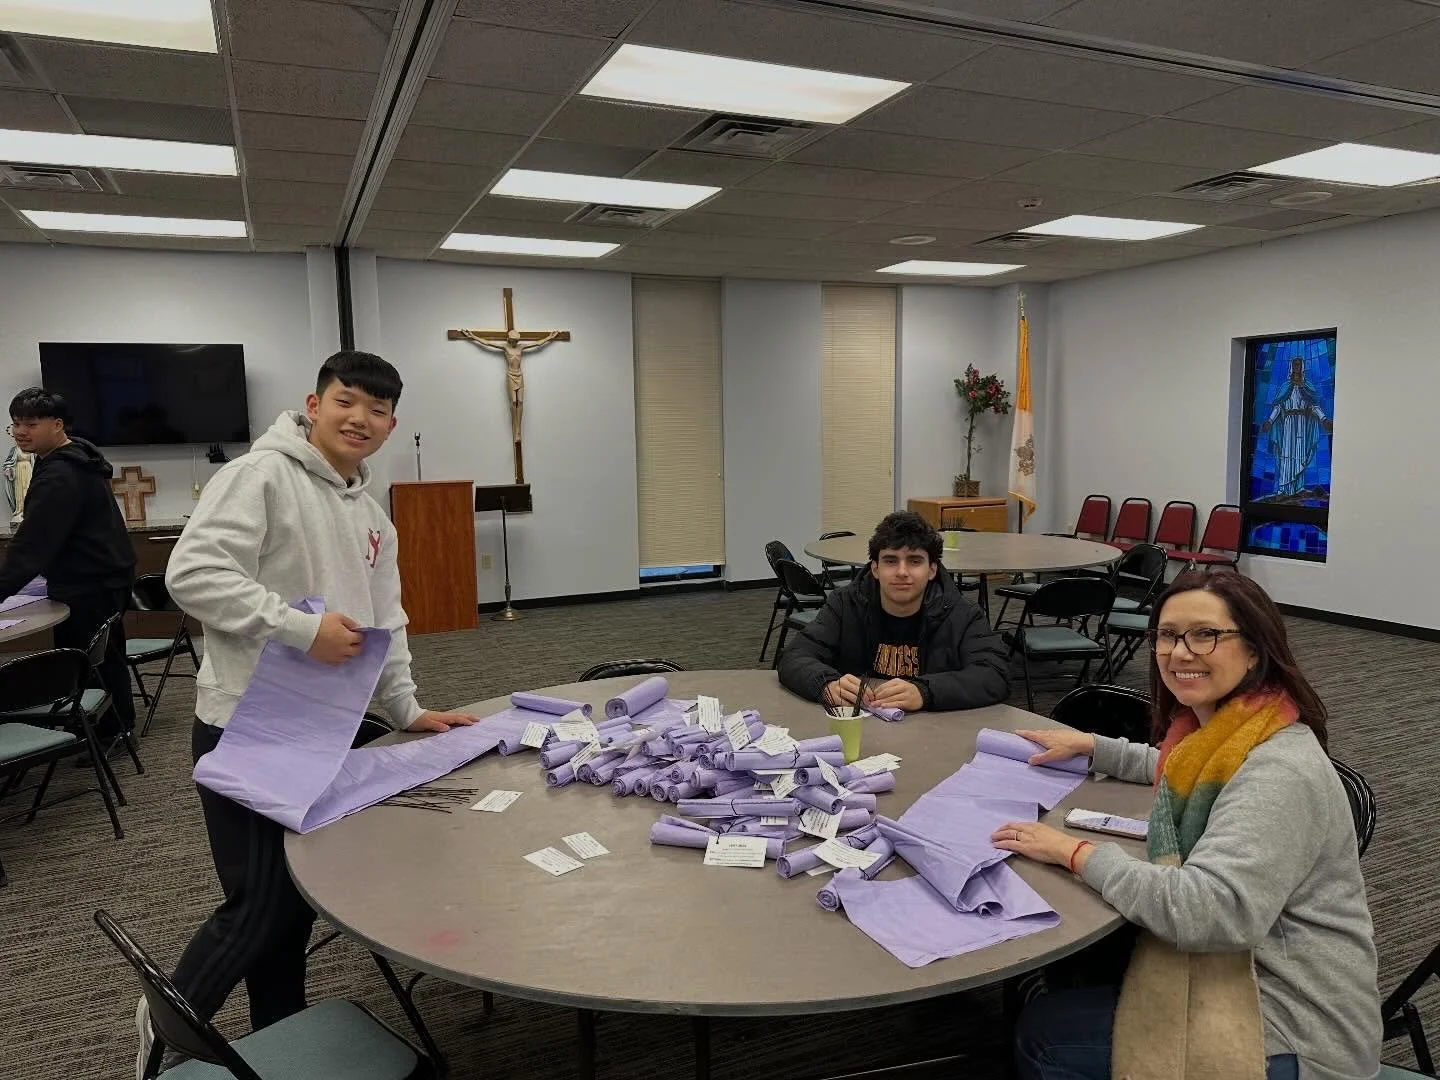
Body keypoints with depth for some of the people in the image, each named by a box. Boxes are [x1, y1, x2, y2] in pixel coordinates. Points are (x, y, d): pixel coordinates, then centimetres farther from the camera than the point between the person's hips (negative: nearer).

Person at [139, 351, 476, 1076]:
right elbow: (193, 573, -23)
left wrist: (406, 709, 14)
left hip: (323, 730, 8)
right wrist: (302, 628, -26)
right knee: (262, 904, 1)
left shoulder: (373, 517, 12)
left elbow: (385, 623, 18)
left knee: (298, 897, 15)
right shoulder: (261, 474, -12)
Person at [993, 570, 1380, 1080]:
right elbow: (1174, 768, 28)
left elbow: (1209, 911, -36)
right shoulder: (1218, 727, 3)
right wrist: (1089, 745, 16)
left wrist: (1077, 852, -25)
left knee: (1044, 1037, -7)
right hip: (1238, 969, 9)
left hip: (1290, 1033, -9)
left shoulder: (1280, 774, -27)